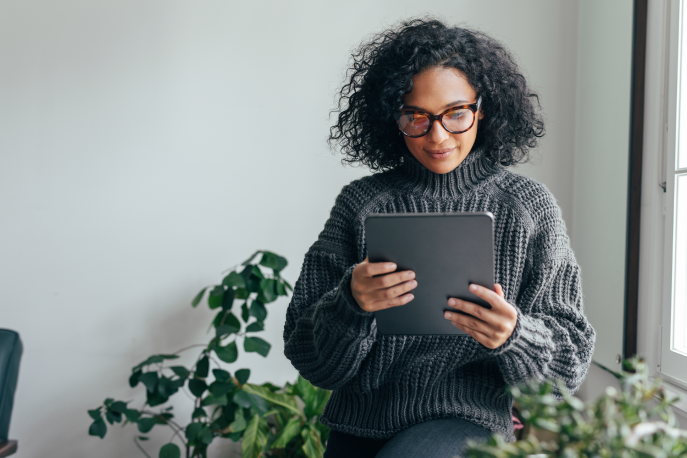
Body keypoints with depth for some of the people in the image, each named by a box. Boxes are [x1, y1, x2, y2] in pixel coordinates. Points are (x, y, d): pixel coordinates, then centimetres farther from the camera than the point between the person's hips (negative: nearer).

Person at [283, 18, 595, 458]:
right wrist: (351, 304, -21)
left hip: (469, 419, -1)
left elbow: (572, 355, 1)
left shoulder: (529, 206, 0)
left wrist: (514, 336, -20)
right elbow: (310, 355, -1)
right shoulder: (360, 204, 1)